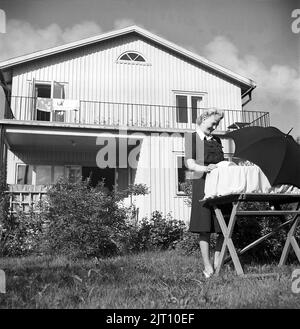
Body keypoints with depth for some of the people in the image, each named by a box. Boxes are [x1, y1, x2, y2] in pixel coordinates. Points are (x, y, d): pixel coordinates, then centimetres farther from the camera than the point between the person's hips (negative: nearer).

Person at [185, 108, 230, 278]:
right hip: (202, 184, -5)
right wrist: (205, 168, -21)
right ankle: (207, 265, 5)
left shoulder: (216, 140, 23)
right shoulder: (192, 137, 8)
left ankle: (217, 262, 10)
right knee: (205, 228, -3)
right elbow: (190, 164, -3)